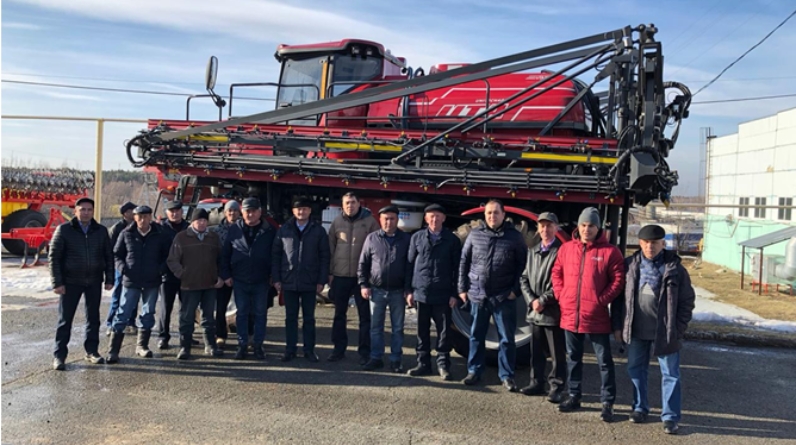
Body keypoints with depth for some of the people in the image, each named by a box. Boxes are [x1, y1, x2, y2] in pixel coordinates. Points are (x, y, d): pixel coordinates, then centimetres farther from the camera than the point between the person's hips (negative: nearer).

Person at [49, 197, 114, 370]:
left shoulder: (101, 231, 5)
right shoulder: (64, 230, -4)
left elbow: (108, 257, 9)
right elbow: (54, 257, -6)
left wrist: (109, 279, 3)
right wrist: (57, 282, -11)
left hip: (94, 282, 3)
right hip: (71, 282, -3)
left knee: (93, 318, 9)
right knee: (65, 319, 2)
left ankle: (92, 351, 21)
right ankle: (59, 355, 10)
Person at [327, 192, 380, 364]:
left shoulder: (369, 221, -4)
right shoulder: (337, 222, 4)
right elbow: (330, 248, 8)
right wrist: (329, 272, 5)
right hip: (340, 275, 3)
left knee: (365, 315, 3)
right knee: (339, 314, 11)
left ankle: (364, 351, 11)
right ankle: (339, 349, 21)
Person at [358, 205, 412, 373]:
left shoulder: (406, 239, 0)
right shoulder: (372, 238, 2)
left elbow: (410, 265, 0)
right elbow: (363, 263, 5)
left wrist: (408, 288, -4)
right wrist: (363, 285, -2)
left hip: (398, 291, -1)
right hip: (377, 290, 1)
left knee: (398, 328, 7)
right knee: (376, 327, 8)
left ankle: (395, 360, 15)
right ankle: (376, 358, 17)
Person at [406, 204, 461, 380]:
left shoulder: (452, 240, 1)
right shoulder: (417, 237, 6)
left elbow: (456, 268, 0)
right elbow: (410, 264, 7)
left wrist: (454, 293, -4)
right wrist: (409, 290, 3)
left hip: (443, 294, -2)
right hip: (421, 293, 2)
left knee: (444, 331, 4)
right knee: (422, 331, 10)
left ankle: (443, 364, 14)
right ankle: (423, 364, 20)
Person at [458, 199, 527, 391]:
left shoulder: (515, 236, -2)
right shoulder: (475, 235, 4)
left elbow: (522, 265, -1)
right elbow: (464, 262, 8)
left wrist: (516, 290, -7)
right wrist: (462, 288, 4)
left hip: (504, 297, -2)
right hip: (477, 294, 2)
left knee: (506, 338, 5)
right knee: (476, 336, 12)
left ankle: (506, 376, 16)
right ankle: (474, 371, 25)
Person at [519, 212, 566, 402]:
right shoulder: (532, 251, 14)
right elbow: (524, 278, 10)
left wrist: (543, 300, -14)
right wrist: (532, 300, -5)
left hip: (554, 312, -6)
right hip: (534, 311, 6)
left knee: (557, 354, 3)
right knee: (536, 351, 15)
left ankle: (556, 387, 12)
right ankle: (537, 382, 26)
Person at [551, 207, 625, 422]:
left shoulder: (610, 251, -6)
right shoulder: (566, 248, 6)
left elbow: (618, 279, -7)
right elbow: (556, 273, 12)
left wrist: (602, 300, -14)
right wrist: (561, 296, 1)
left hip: (597, 317, -4)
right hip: (570, 315, 4)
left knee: (604, 361, 4)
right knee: (573, 358, 16)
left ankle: (607, 402, 14)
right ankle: (574, 396, 29)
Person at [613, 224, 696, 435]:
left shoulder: (675, 268, -6)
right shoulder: (630, 265, 0)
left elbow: (687, 301, -2)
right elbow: (619, 296, 5)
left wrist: (679, 329, -6)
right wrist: (618, 325, 2)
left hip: (665, 332, -2)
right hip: (636, 330, 3)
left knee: (670, 374, 6)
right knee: (636, 370, 14)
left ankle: (670, 416, 17)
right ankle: (640, 408, 31)